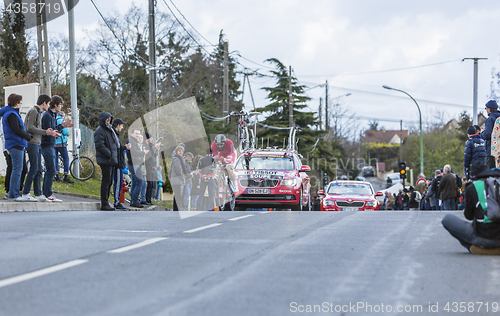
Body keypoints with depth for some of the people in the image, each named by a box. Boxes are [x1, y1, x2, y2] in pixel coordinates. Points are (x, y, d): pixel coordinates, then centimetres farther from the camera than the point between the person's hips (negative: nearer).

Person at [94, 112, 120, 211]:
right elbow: (100, 146, -19)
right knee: (106, 181, -10)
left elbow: (116, 143, 28)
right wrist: (110, 155, -19)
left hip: (112, 160, 9)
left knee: (109, 181, 11)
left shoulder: (109, 130, 21)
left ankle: (106, 202, 17)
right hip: (105, 161, -9)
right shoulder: (100, 131, -10)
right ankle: (104, 204, -8)